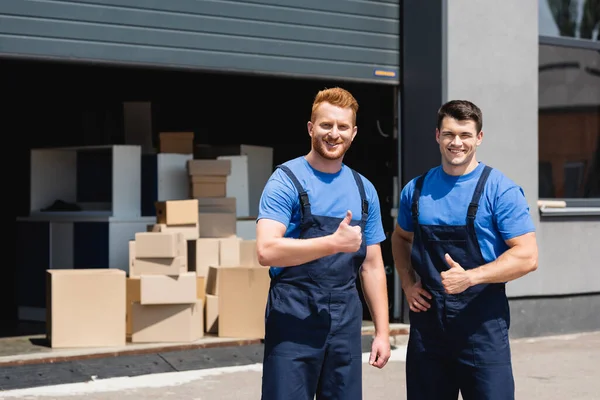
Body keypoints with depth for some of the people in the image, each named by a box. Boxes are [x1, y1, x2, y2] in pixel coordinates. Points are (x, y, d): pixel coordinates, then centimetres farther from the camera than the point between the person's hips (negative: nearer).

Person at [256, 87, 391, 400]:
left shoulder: (364, 190, 11)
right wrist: (335, 243, -22)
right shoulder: (287, 180, -7)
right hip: (294, 318, -5)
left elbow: (372, 265, 14)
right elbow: (266, 251, -19)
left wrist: (382, 331, 10)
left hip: (346, 320, 5)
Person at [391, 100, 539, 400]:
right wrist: (408, 284, 8)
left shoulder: (500, 190, -7)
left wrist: (470, 277, -22)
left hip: (482, 322, -4)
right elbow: (400, 238, 25)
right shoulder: (416, 189, 8)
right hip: (426, 321, 5)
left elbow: (527, 256, -11)